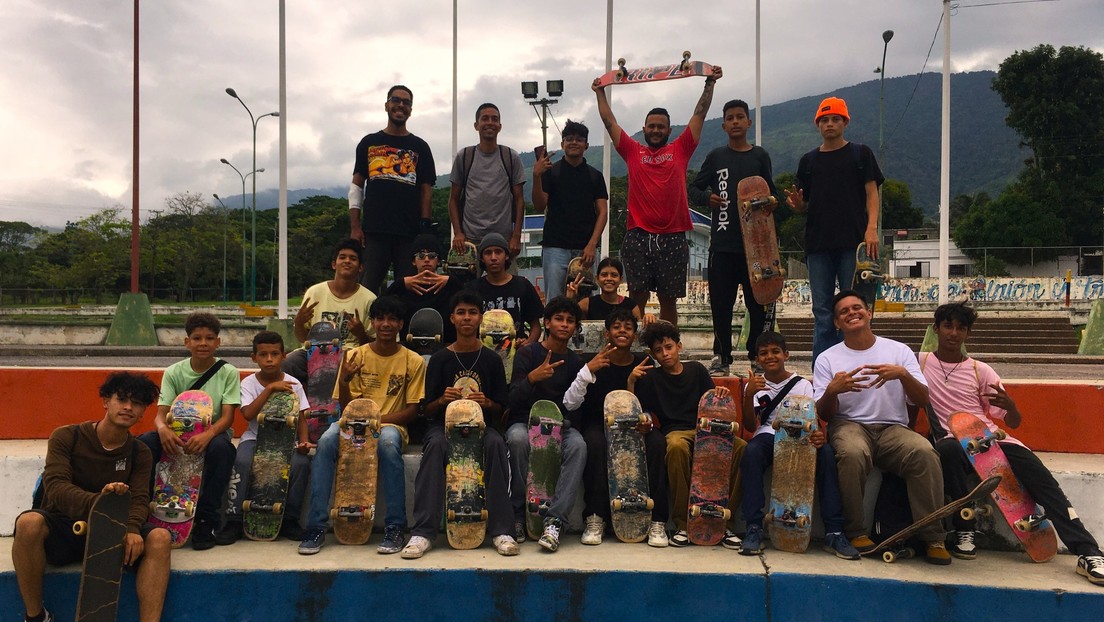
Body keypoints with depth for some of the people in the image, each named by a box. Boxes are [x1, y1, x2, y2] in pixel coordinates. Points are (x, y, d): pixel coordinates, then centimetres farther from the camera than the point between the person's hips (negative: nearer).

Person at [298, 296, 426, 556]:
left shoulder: (413, 361, 2)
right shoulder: (356, 356, 5)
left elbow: (412, 410, 0)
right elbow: (347, 408, 3)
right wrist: (344, 381, -18)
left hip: (390, 425, -2)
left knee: (388, 443, -38)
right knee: (326, 441, -31)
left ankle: (395, 527, -28)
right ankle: (316, 526, -24)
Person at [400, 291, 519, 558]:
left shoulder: (492, 360, 8)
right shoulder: (439, 359, 7)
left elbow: (501, 409, 9)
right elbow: (427, 410, 7)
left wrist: (486, 403, -13)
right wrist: (442, 400, -14)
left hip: (481, 425, 0)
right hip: (444, 424, 0)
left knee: (496, 443, -33)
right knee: (435, 444, -34)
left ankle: (502, 531, -28)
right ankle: (422, 532, -33)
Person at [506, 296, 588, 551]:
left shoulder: (575, 362, 13)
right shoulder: (527, 353, 2)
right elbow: (514, 399, -8)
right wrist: (532, 378, -27)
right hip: (524, 420, -2)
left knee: (578, 445, -32)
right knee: (518, 439, -37)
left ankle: (555, 519, -35)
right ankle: (519, 515, -23)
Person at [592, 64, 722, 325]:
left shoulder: (680, 150, 10)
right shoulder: (633, 152, 11)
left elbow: (699, 115, 11)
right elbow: (610, 122, 14)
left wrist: (710, 84, 10)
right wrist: (600, 92, 17)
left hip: (673, 238, 0)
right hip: (638, 237, 0)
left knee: (668, 299, 8)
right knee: (637, 297, 1)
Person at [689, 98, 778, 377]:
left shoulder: (760, 156, 9)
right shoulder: (716, 156, 10)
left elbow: (771, 193, 13)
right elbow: (693, 188, 12)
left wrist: (770, 204, -10)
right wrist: (707, 198, -9)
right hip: (722, 242, 0)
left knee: (758, 302, 2)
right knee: (721, 303, 2)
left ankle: (758, 355, 12)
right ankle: (721, 357, 11)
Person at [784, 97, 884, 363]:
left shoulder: (860, 154, 9)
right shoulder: (808, 161, 16)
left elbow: (871, 193, 3)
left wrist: (871, 228, -12)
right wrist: (796, 203, -6)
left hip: (853, 242, -3)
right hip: (818, 244, 3)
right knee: (822, 310, 4)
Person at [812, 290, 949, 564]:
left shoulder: (899, 351, 13)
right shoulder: (827, 359, 11)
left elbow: (922, 400, 4)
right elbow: (824, 414, 5)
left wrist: (903, 374, -15)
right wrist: (832, 391, -17)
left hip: (893, 427, 1)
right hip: (849, 424, -1)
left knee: (925, 452, -32)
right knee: (853, 453, -37)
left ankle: (933, 537, -20)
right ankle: (855, 532, -20)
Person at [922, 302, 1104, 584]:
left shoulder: (980, 370, 12)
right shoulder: (920, 363, 7)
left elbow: (1013, 422, 11)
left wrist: (1009, 405, -14)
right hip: (952, 439, -3)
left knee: (1039, 474, -22)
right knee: (948, 450, -39)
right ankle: (964, 531, -21)